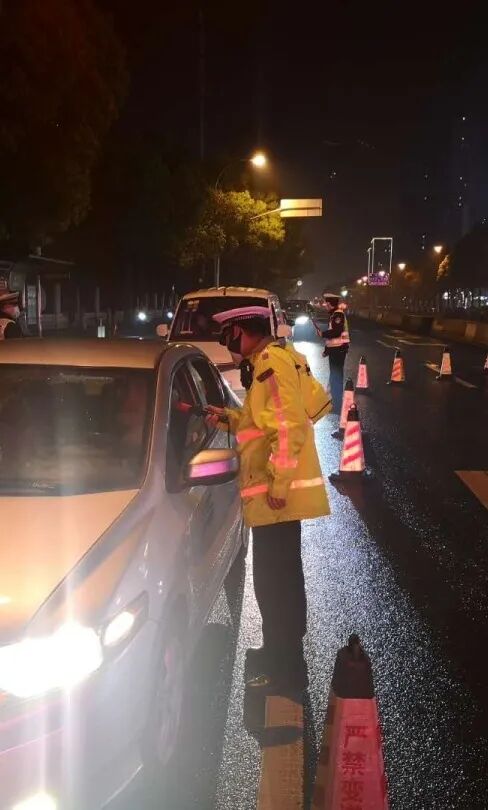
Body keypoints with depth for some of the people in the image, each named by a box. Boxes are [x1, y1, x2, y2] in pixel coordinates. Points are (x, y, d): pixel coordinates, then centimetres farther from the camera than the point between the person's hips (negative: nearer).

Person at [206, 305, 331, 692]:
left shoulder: (273, 360, -16)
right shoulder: (267, 361, 16)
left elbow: (290, 424, -23)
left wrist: (279, 483, -23)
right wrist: (229, 417, 10)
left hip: (278, 493, -11)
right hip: (274, 490, 11)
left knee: (274, 579, -2)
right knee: (280, 576, 20)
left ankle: (286, 669, 8)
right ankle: (280, 652, 33)